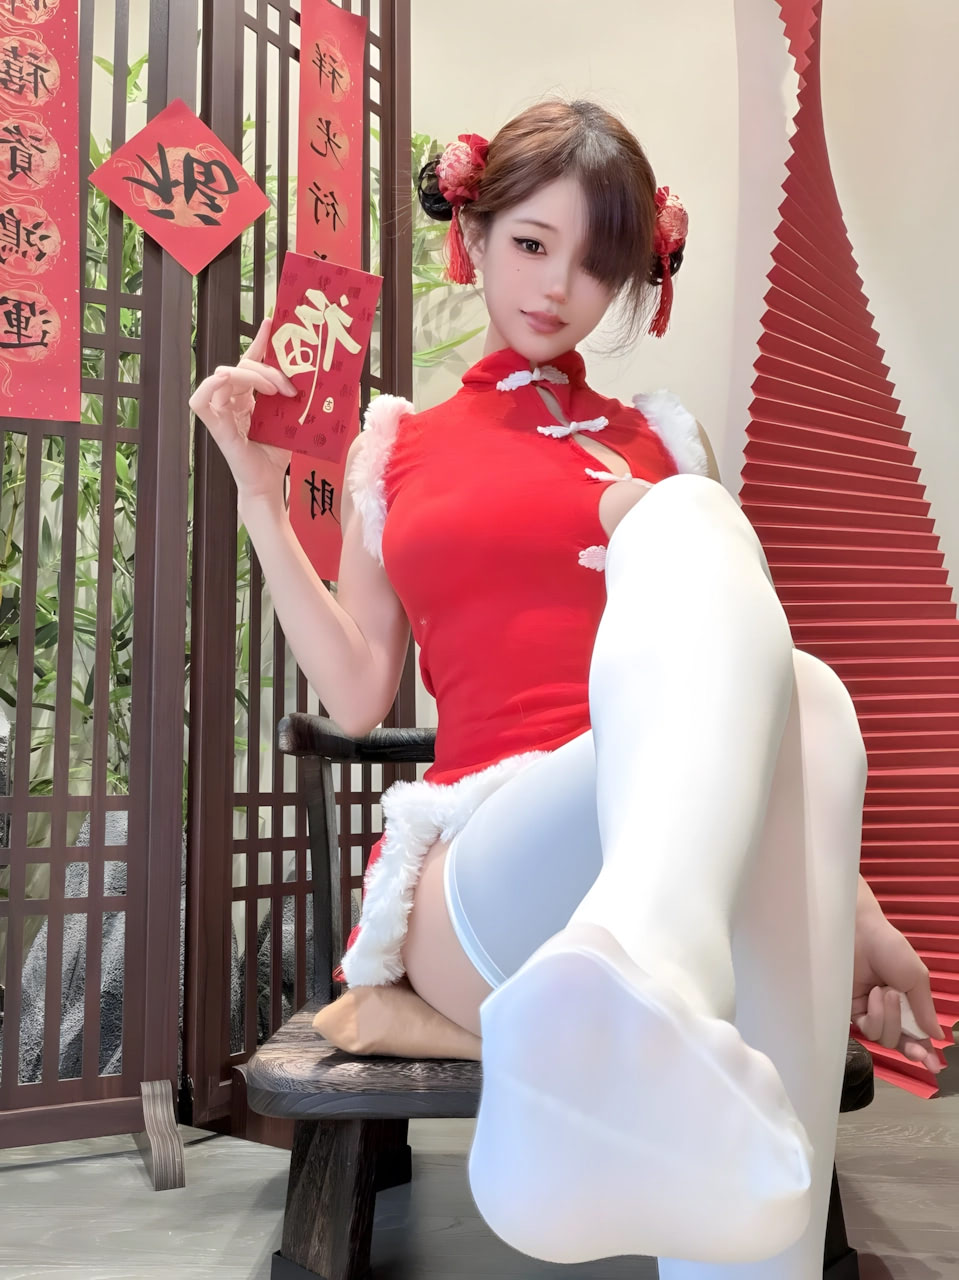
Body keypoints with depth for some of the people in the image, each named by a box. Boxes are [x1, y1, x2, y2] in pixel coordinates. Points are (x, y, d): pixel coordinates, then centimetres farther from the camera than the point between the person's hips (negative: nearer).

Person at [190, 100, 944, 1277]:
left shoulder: (660, 442, 21)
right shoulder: (394, 448, 19)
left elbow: (739, 658, 17)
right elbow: (358, 694, 13)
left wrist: (845, 901, 6)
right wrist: (261, 498, 8)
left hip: (657, 830, 2)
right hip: (480, 863, -2)